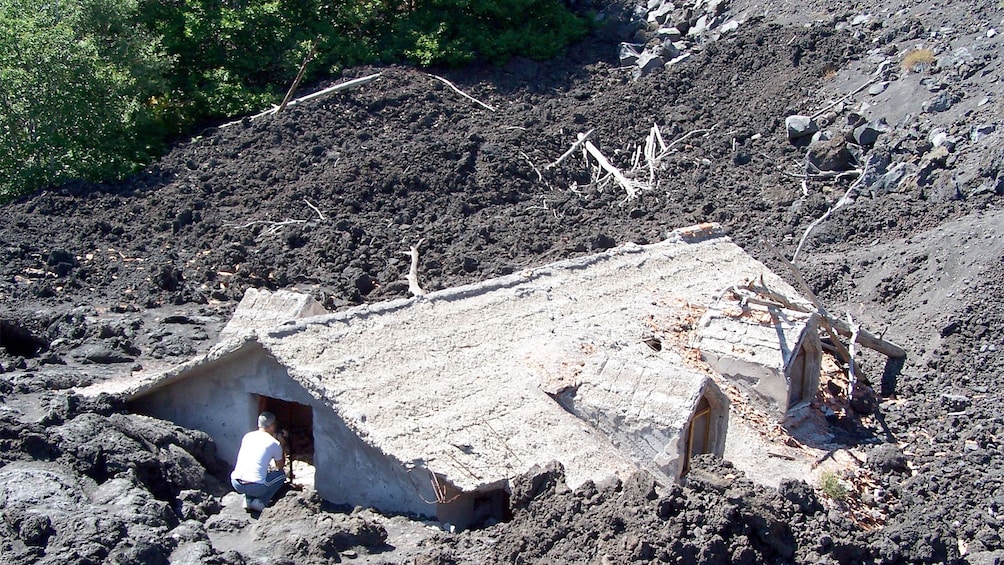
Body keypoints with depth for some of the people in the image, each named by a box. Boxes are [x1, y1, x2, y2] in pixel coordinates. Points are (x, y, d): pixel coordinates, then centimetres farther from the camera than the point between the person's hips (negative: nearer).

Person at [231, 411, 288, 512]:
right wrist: (282, 445, 27)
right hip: (255, 487, -5)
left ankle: (248, 499, 14)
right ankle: (260, 502, 6)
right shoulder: (275, 444, 1)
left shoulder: (247, 436, 13)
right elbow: (280, 466, 18)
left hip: (235, 484, 5)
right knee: (281, 475, 21)